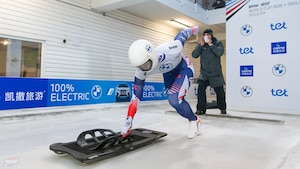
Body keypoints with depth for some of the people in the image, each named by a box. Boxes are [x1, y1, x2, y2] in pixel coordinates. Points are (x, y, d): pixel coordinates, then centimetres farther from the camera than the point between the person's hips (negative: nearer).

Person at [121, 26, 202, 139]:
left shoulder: (169, 51, -42)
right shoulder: (141, 72, -27)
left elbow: (182, 35, -21)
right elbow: (136, 96, -22)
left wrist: (193, 29, 3)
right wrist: (128, 122, -24)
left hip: (184, 68, -5)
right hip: (168, 72, 5)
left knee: (175, 100, -23)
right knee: (174, 100, 13)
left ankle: (194, 121, 4)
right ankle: (193, 119, 41)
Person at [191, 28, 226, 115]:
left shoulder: (217, 43, -2)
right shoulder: (200, 44, 4)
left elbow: (220, 52, -21)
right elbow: (194, 55, -9)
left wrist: (210, 44, -19)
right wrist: (201, 45, -15)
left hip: (216, 74, -1)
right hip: (204, 73, 1)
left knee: (220, 92, 7)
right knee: (200, 89, -16)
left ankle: (222, 108, 29)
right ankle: (201, 109, -5)